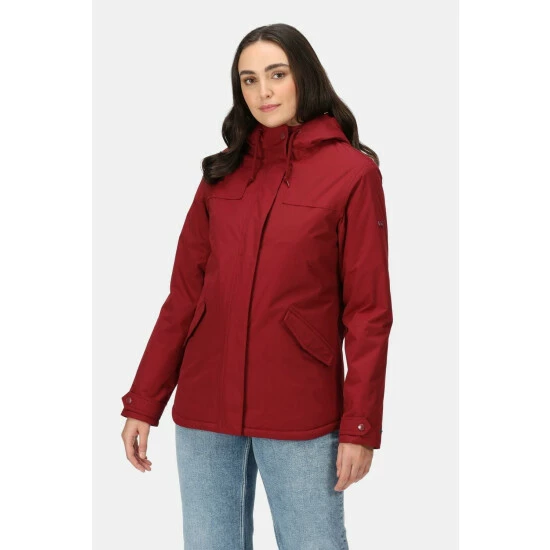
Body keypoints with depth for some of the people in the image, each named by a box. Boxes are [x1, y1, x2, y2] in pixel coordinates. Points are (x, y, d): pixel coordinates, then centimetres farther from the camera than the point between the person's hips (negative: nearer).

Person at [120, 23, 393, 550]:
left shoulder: (352, 171, -2)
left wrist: (360, 426, -9)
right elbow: (184, 294, 9)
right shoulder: (221, 172, 10)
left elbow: (368, 309, -5)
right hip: (205, 409, 4)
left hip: (299, 413, -4)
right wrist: (143, 403, 5)